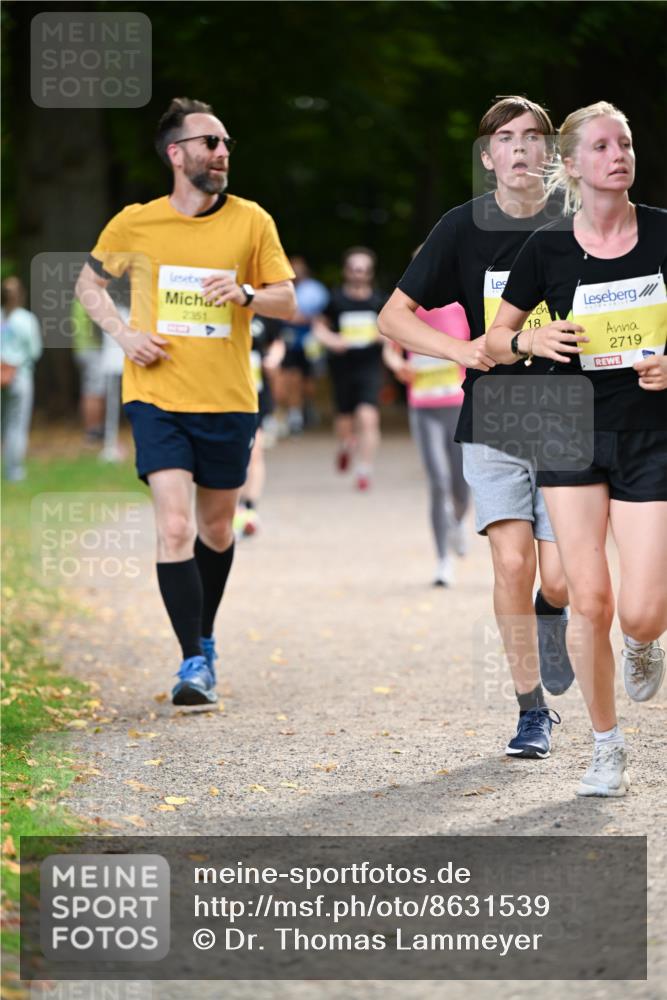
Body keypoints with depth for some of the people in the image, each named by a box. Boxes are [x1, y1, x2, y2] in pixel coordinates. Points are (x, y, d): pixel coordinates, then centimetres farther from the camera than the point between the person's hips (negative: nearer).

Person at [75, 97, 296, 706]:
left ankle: (204, 638, 37)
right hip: (157, 397, -2)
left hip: (228, 400, 2)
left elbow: (287, 301, 3)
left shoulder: (251, 221, 0)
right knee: (175, 528, -14)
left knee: (216, 530, 14)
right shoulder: (135, 224, -1)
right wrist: (122, 332, -3)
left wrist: (246, 294, -18)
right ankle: (194, 663, -10)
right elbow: (89, 281, 14)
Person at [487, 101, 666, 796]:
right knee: (589, 603, -5)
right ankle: (607, 747, 13)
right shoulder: (549, 247, -1)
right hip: (573, 434, 1)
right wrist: (533, 342, -12)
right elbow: (495, 339, 9)